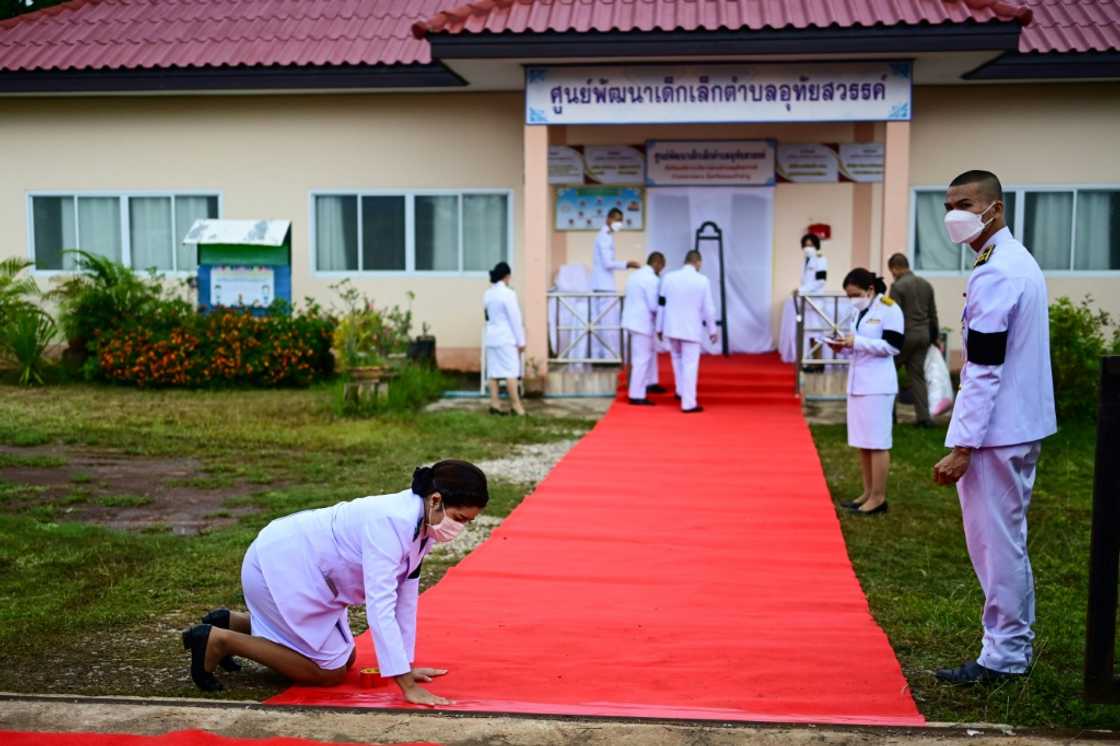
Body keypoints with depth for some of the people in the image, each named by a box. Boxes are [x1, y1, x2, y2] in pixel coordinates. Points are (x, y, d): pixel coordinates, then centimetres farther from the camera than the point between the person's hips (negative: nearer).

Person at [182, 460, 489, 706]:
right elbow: (380, 605, -37)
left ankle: (234, 622, 25)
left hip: (305, 568, 10)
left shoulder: (424, 523, -4)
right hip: (280, 567, -10)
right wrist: (407, 685, -37)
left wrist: (405, 666, 2)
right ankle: (219, 640, 0)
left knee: (344, 659, 16)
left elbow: (405, 596, 2)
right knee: (330, 671, -6)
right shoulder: (390, 522, -33)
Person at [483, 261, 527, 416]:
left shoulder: (487, 294, 8)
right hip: (506, 338, -7)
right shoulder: (508, 293, -13)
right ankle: (515, 405, -4)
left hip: (492, 337, 7)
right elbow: (515, 319, -12)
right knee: (511, 371, -4)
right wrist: (521, 341, -7)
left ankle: (494, 403, 7)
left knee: (493, 371, 6)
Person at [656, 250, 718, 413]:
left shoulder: (669, 277, -2)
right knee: (690, 365, 1)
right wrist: (712, 330, 7)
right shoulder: (703, 280, -8)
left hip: (672, 327, 3)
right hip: (691, 329, -3)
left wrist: (659, 327, 11)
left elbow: (661, 304, 2)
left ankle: (681, 392, 34)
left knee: (677, 358, 25)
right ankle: (688, 403, 1)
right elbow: (708, 308, -5)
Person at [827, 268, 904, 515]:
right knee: (862, 442, 10)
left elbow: (893, 346, -15)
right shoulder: (861, 311, 16)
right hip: (858, 383, 8)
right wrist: (844, 346, 1)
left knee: (877, 442, -4)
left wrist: (856, 342, -18)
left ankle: (879, 497, 2)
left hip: (877, 385, -8)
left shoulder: (889, 309, -9)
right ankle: (868, 493, 18)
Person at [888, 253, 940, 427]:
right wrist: (935, 336, 26)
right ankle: (924, 417, 5)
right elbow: (933, 314, 16)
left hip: (904, 335, -6)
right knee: (918, 375, 10)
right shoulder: (926, 284, 10)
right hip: (923, 335, 6)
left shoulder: (897, 286, -11)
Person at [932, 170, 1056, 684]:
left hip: (996, 432, -10)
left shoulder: (993, 275, -19)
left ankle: (1002, 656, 7)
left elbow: (983, 371, -22)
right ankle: (1015, 645, 27)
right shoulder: (1021, 262, 13)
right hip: (1023, 425, 10)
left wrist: (961, 448, -21)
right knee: (1009, 540, 17)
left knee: (996, 544, -2)